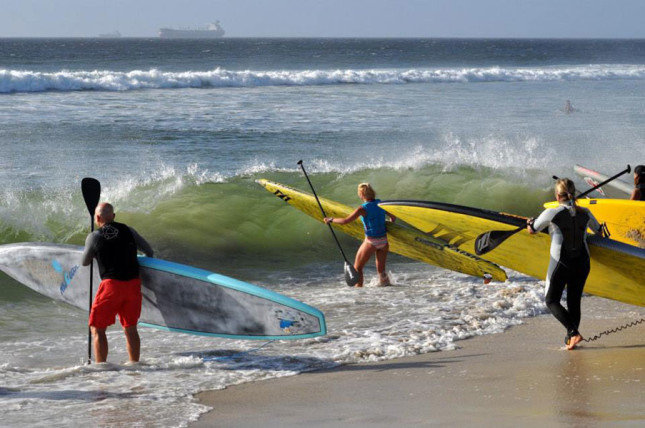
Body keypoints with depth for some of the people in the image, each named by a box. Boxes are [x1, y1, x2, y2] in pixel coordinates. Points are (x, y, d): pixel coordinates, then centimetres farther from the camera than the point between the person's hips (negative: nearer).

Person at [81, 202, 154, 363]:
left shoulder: (94, 237, -1)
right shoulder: (127, 231, 9)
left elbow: (84, 263, 12)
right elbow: (148, 251, 18)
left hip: (111, 285, -4)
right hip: (133, 284, 4)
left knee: (97, 328, 4)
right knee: (130, 328, 15)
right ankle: (134, 364, 16)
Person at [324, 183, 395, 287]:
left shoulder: (363, 209, -16)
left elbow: (345, 221, -15)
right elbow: (393, 218, 12)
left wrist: (331, 220, -1)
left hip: (371, 242, -5)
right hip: (384, 240, 5)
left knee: (357, 268, 9)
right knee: (381, 269, 18)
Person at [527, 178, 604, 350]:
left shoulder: (552, 213, -14)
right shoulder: (585, 213, -1)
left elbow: (532, 230, 0)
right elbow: (599, 231, 16)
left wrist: (530, 223, 24)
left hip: (561, 264, -4)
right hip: (582, 263, 4)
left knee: (551, 300, 8)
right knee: (574, 301, 17)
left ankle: (573, 332, -11)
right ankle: (570, 338, 18)